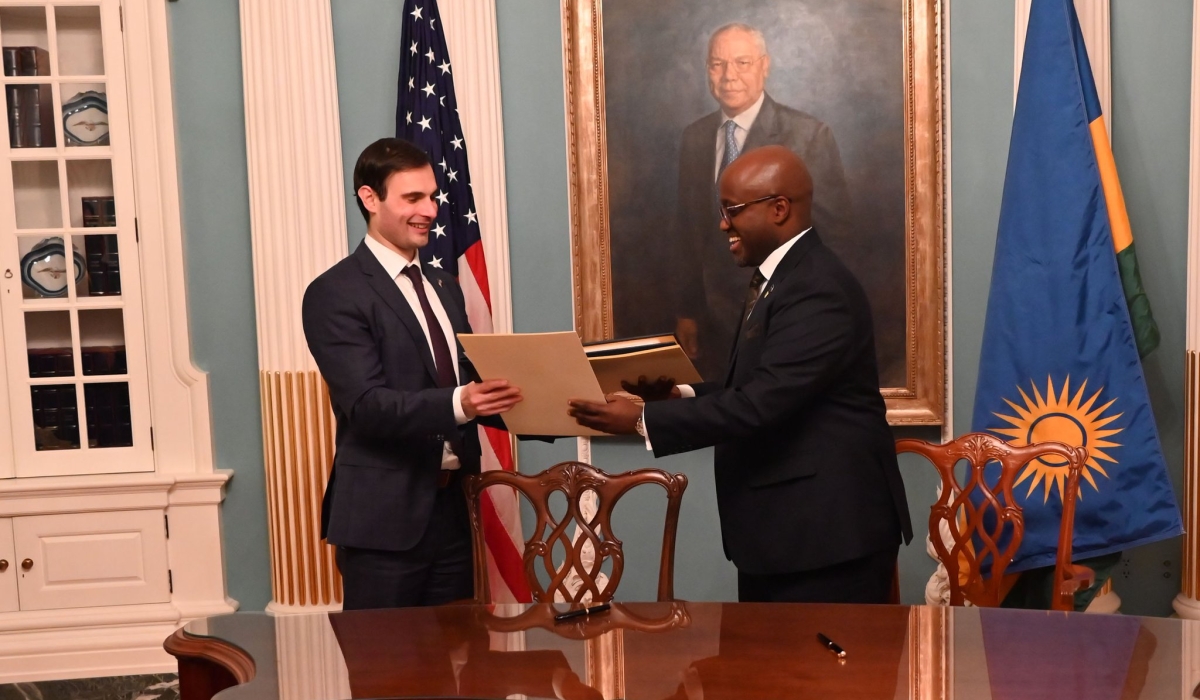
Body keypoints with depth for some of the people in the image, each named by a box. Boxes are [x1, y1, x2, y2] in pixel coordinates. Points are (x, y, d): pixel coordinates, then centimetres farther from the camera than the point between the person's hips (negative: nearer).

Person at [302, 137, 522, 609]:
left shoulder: (445, 288, 16)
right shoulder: (335, 294, -9)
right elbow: (367, 405, -19)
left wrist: (522, 407, -2)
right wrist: (458, 403, -34)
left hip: (453, 508, 7)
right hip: (384, 516, -7)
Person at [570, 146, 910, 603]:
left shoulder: (819, 290, -21)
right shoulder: (777, 278, 13)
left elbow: (761, 403, -27)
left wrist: (641, 420, -23)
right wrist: (681, 393, 1)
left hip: (828, 531, -10)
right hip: (776, 529, 10)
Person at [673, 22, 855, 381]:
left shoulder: (809, 136, -10)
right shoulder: (695, 138, 5)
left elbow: (835, 236, -9)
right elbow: (687, 230, 9)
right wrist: (685, 311, 9)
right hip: (715, 322, 4)